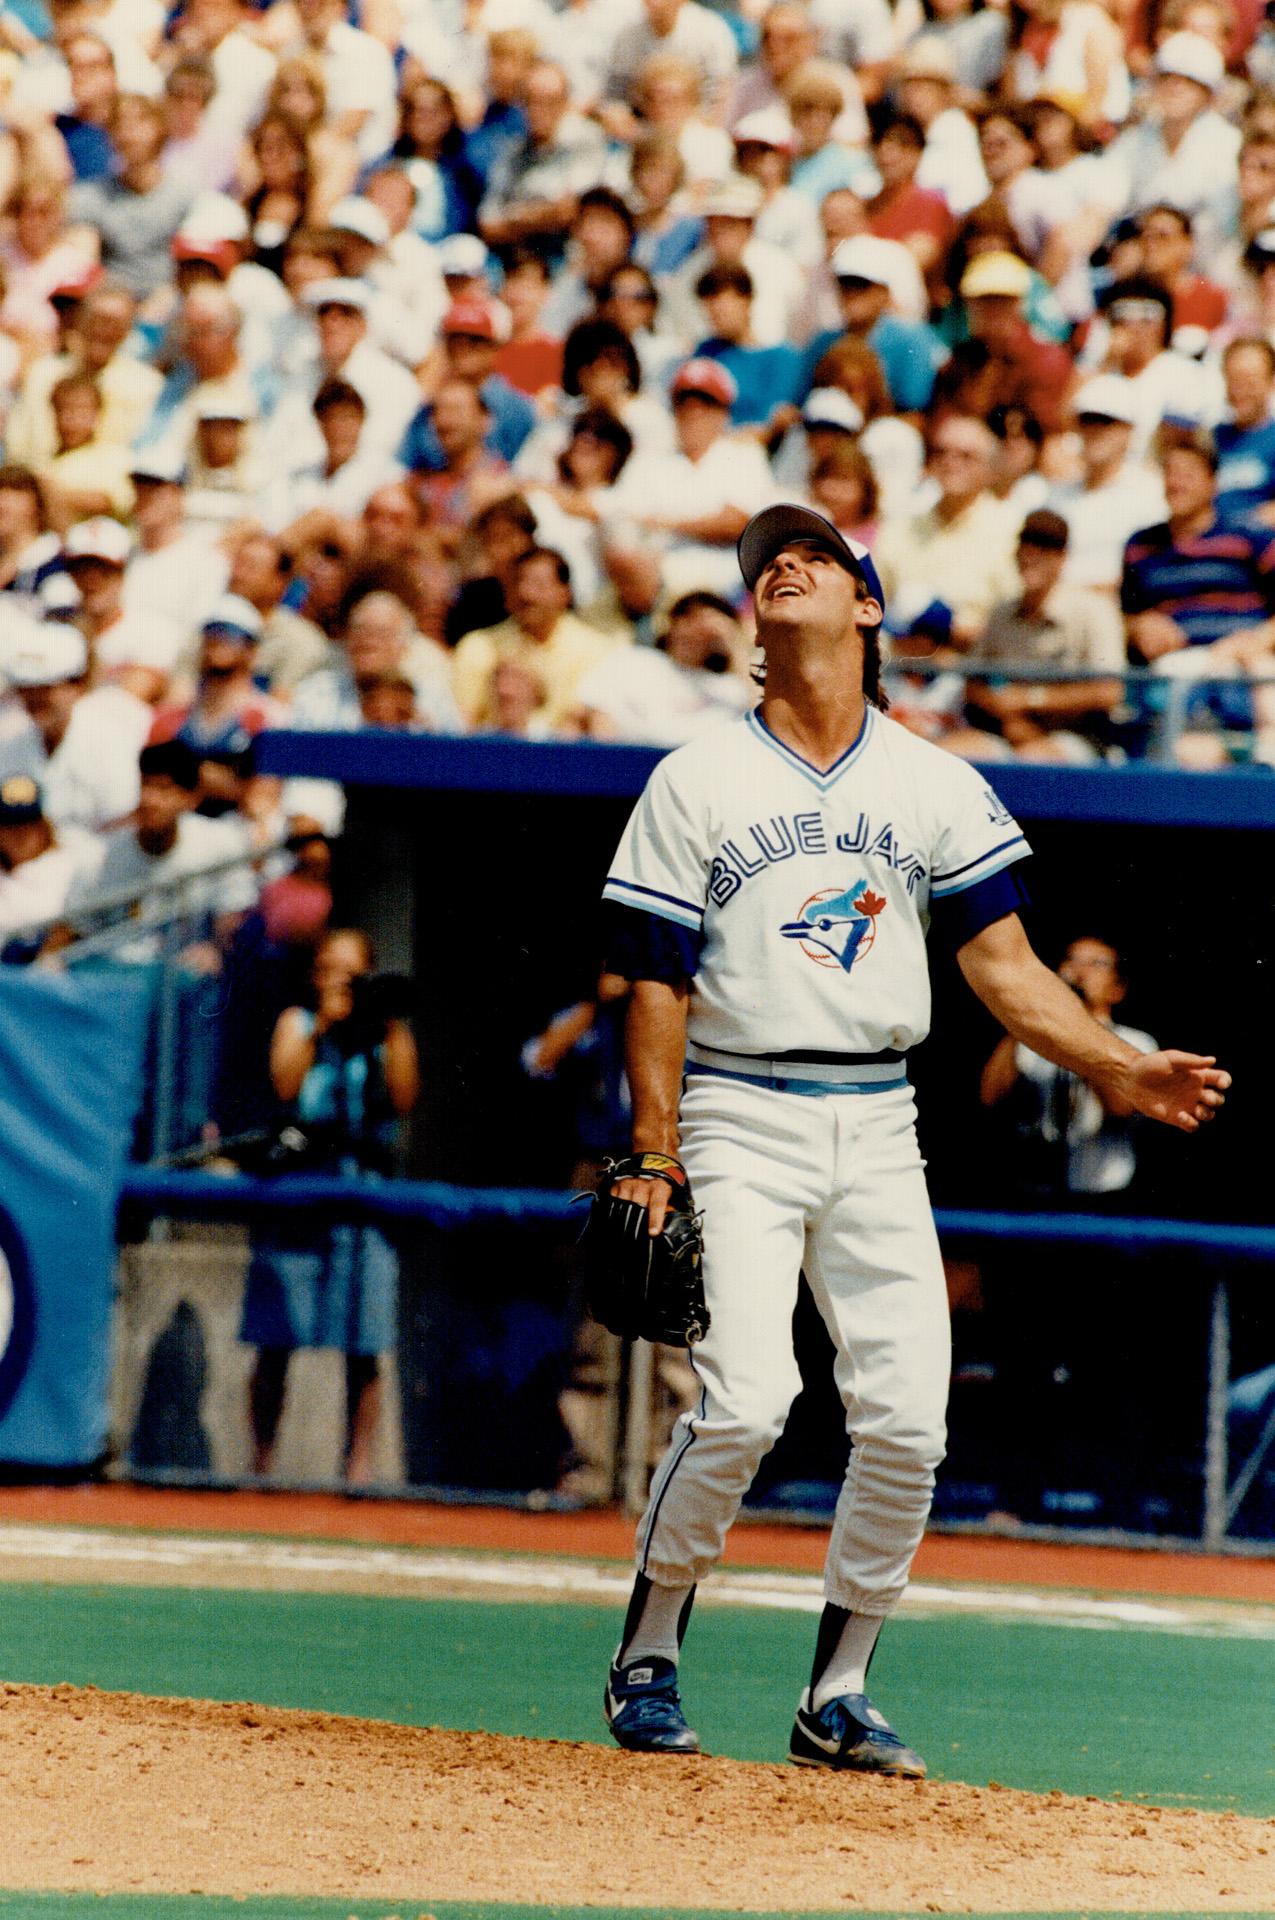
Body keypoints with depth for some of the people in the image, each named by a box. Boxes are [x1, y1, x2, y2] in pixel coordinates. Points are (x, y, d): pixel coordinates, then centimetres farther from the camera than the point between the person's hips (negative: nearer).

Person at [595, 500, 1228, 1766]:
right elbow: (657, 986, 0)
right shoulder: (700, 783, 2)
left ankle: (836, 1698, 8)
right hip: (740, 1121, -3)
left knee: (906, 1421, -5)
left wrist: (1117, 1069, -8)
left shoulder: (936, 786, 9)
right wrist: (654, 1158, -8)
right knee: (747, 1400, -18)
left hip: (877, 1127, 3)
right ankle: (646, 1661, 1)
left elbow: (1002, 963, 6)